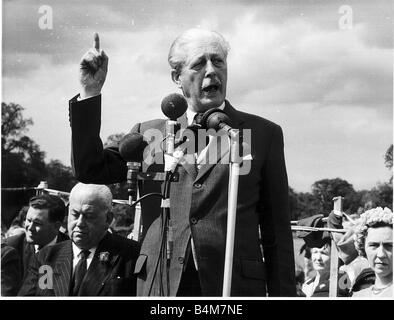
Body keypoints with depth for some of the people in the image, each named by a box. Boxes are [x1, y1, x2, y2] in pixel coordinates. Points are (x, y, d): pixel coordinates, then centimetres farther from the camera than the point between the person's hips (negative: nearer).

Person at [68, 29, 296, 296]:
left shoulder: (263, 134, 8)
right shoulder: (149, 134, 13)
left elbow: (277, 231, 7)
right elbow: (89, 169, 6)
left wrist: (282, 295, 1)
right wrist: (90, 92, 1)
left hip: (235, 285, -1)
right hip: (160, 287, 1)